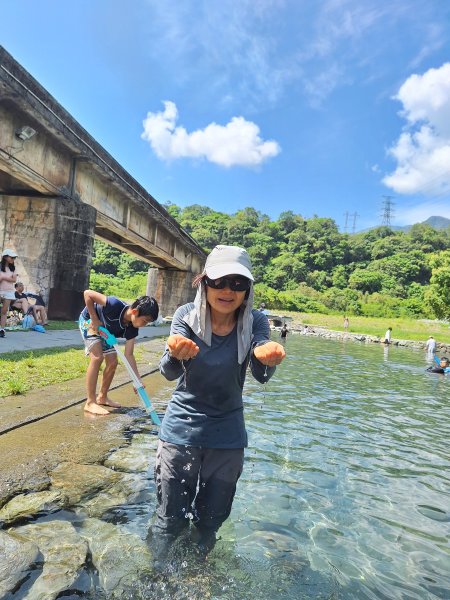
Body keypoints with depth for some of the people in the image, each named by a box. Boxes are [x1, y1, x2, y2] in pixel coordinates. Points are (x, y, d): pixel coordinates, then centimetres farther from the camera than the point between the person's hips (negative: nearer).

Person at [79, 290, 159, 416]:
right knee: (97, 357, -21)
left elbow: (129, 355, -15)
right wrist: (95, 319, -30)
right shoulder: (115, 306, -39)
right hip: (89, 321, -7)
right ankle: (90, 402, -14)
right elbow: (87, 293, -33)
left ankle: (102, 397, 22)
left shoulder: (132, 328, -20)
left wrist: (138, 379, -19)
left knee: (112, 362, 3)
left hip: (105, 329, 7)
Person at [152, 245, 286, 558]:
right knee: (171, 521, 9)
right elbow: (169, 372, -22)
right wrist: (176, 353, -46)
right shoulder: (187, 315, -13)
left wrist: (267, 359, -48)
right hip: (181, 429, -1)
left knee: (211, 522, 18)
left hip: (228, 435, 2)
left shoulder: (255, 322, -11)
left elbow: (261, 376, -24)